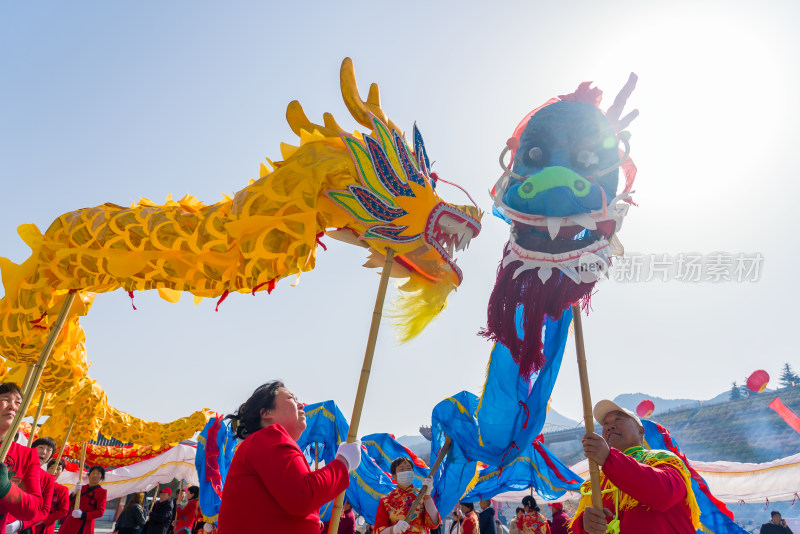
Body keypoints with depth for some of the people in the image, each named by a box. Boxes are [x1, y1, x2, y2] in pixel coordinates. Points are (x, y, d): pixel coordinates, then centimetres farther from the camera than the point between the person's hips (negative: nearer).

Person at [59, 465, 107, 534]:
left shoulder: (102, 492, 1)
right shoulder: (81, 488, 15)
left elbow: (100, 511, -5)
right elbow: (68, 505, 12)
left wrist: (83, 515, -16)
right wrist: (74, 493, -5)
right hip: (71, 523, 4)